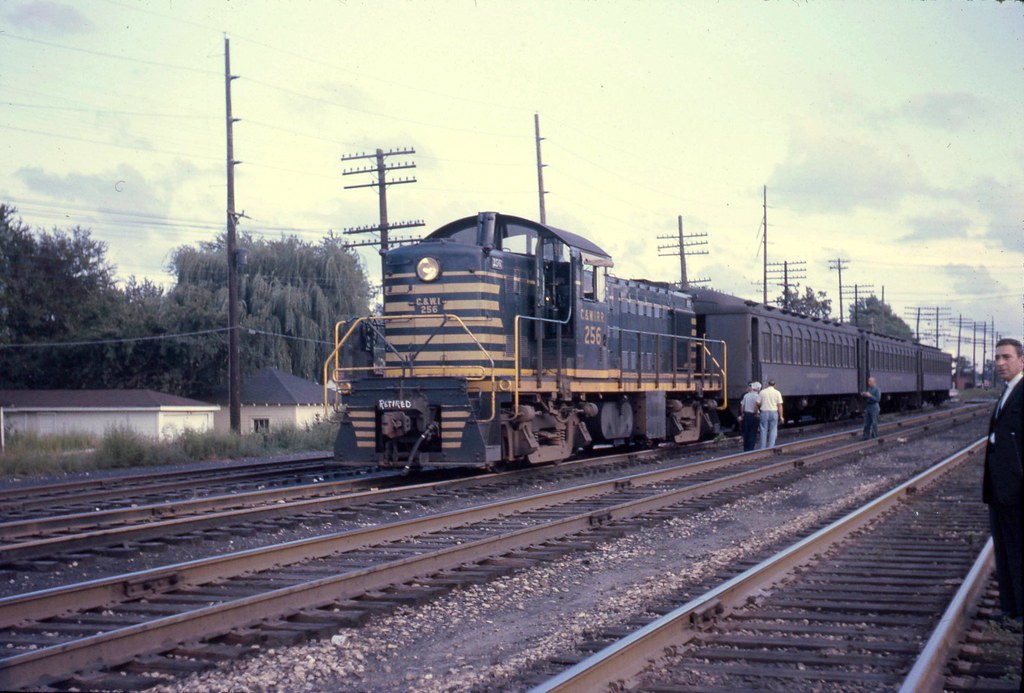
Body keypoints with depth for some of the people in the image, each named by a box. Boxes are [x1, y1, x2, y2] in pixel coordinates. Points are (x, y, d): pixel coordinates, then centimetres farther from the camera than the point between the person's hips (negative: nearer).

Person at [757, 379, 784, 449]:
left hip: (764, 412, 1)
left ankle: (763, 447, 9)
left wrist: (760, 410, 21)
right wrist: (781, 416, -2)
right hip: (774, 412, -1)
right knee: (773, 431, 5)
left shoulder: (762, 392, 1)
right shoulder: (777, 393, -2)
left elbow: (758, 404, 2)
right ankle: (770, 447, 3)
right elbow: (780, 405, -5)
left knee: (764, 431, 8)